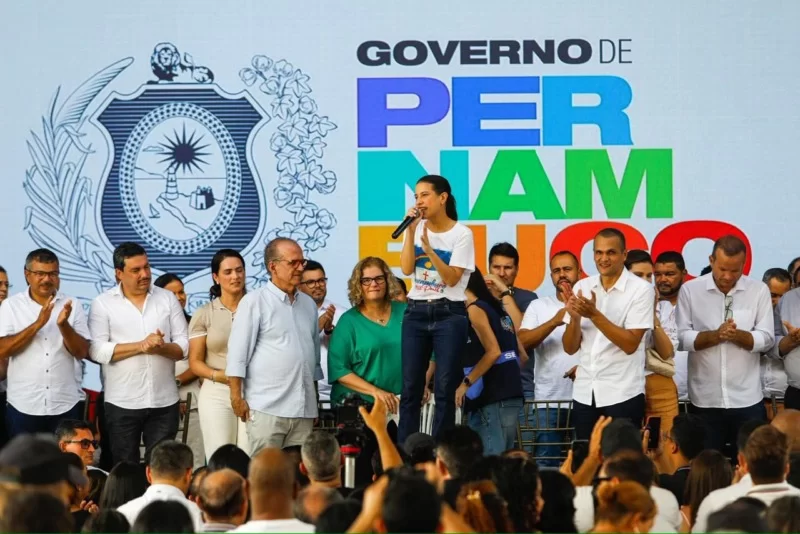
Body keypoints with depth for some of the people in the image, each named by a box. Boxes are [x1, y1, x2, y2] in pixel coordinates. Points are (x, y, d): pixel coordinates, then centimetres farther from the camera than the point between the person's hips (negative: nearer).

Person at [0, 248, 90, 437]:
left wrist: (64, 325, -19)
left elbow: (82, 352, -2)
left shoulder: (72, 305, 3)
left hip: (66, 405, 1)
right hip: (23, 405, -1)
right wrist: (37, 324, -20)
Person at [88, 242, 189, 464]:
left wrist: (161, 348, -19)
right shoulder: (102, 304, -1)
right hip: (122, 404, -2)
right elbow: (97, 350, -12)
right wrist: (141, 346, -18)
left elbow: (184, 346, 3)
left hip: (164, 402, 2)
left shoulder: (168, 299, 5)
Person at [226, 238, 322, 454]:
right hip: (266, 409, -5)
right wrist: (237, 397, -11)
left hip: (304, 411, 5)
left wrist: (316, 401, 21)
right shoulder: (255, 301, -2)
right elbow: (237, 354, -6)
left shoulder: (309, 304, 16)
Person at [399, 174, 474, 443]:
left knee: (445, 388, -3)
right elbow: (407, 269, -4)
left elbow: (452, 279, -11)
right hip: (416, 313, 4)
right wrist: (411, 231, -9)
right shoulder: (416, 229, 8)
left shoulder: (461, 234, -4)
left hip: (449, 313, -4)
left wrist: (429, 248, -20)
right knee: (410, 387, 1)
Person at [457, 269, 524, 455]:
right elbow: (522, 354, 19)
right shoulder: (497, 309, 19)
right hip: (511, 393, 9)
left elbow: (493, 352, -16)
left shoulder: (474, 309, -5)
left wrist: (465, 383, -12)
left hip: (492, 397, -9)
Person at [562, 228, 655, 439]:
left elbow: (630, 344, -14)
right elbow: (570, 348, 5)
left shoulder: (641, 289, -6)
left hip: (622, 395, -4)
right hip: (584, 393, 4)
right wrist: (575, 318, -14)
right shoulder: (582, 287, 7)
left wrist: (594, 314, -20)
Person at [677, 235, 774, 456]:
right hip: (704, 400, 0)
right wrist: (716, 335, -20)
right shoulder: (690, 290, -1)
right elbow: (682, 337, -5)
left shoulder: (759, 290, 0)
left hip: (747, 399, 0)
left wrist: (737, 335, -21)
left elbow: (766, 339, -3)